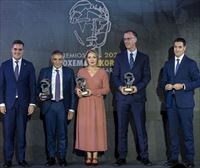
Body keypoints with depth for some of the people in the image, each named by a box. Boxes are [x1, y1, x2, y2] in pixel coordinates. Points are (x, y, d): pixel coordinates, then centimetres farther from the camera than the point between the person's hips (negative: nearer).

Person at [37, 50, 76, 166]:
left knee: (62, 133, 3)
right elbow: (38, 87, 12)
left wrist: (72, 109, -2)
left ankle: (62, 158, 14)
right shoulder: (44, 71, 8)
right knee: (50, 133, 5)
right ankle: (51, 157, 15)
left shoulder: (69, 72, 5)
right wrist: (40, 95, -11)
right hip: (49, 105, 1)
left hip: (63, 105, -1)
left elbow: (73, 91, 3)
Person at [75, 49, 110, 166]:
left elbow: (106, 89, -1)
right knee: (85, 127, 0)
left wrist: (93, 92, -13)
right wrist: (78, 91, -12)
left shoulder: (102, 72, 1)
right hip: (84, 103, 1)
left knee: (97, 127, -2)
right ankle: (88, 156, 9)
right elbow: (77, 87, 11)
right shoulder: (81, 71, 6)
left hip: (97, 103, -1)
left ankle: (95, 156, 6)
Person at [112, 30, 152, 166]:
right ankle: (122, 157, 9)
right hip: (122, 96, 1)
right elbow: (115, 76, 7)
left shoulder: (144, 57, 9)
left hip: (138, 96, -1)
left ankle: (144, 156, 8)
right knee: (122, 127, 3)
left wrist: (137, 87, -14)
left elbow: (147, 76, 2)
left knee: (141, 127, 0)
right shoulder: (119, 57, 12)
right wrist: (120, 87, -12)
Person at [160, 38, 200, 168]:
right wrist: (166, 86, -5)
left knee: (187, 132, -2)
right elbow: (163, 81, 17)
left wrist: (183, 86, -15)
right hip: (171, 102, 4)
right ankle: (174, 157, 15)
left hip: (185, 102, -4)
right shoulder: (168, 63, 14)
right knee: (173, 132, 7)